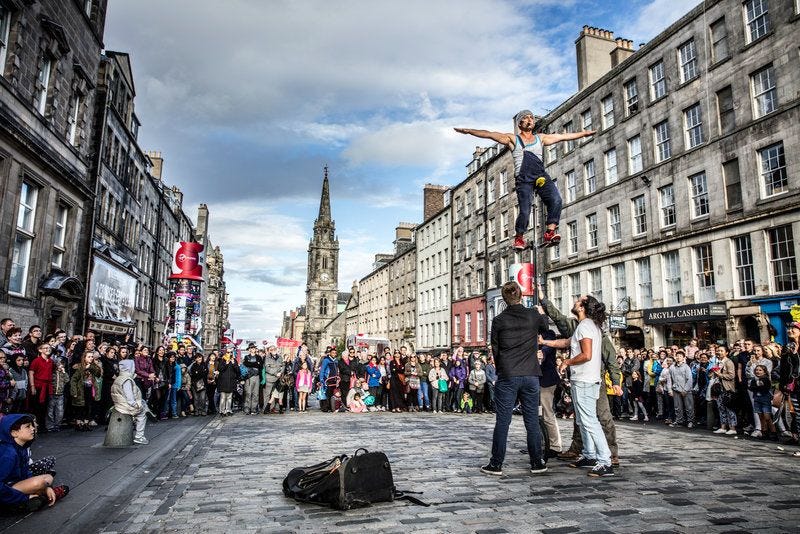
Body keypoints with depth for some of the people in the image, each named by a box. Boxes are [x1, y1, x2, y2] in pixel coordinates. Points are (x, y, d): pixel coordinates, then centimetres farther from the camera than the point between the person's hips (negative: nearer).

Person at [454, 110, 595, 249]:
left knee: (556, 200, -22)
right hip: (523, 179, -3)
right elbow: (490, 135, 7)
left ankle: (550, 232, -20)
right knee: (525, 211, -14)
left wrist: (585, 133, 29)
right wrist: (469, 131, -2)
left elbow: (565, 136, 29)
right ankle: (519, 237, 10)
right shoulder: (513, 139, 16)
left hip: (541, 175, 3)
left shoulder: (541, 138, 26)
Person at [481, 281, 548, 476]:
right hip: (530, 376, 2)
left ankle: (496, 464, 8)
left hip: (507, 377, -1)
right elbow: (545, 328, 22)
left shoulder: (499, 320, -3)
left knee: (502, 421, 3)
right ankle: (537, 463, 18)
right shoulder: (534, 315, 0)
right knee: (532, 421, 10)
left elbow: (495, 349, 2)